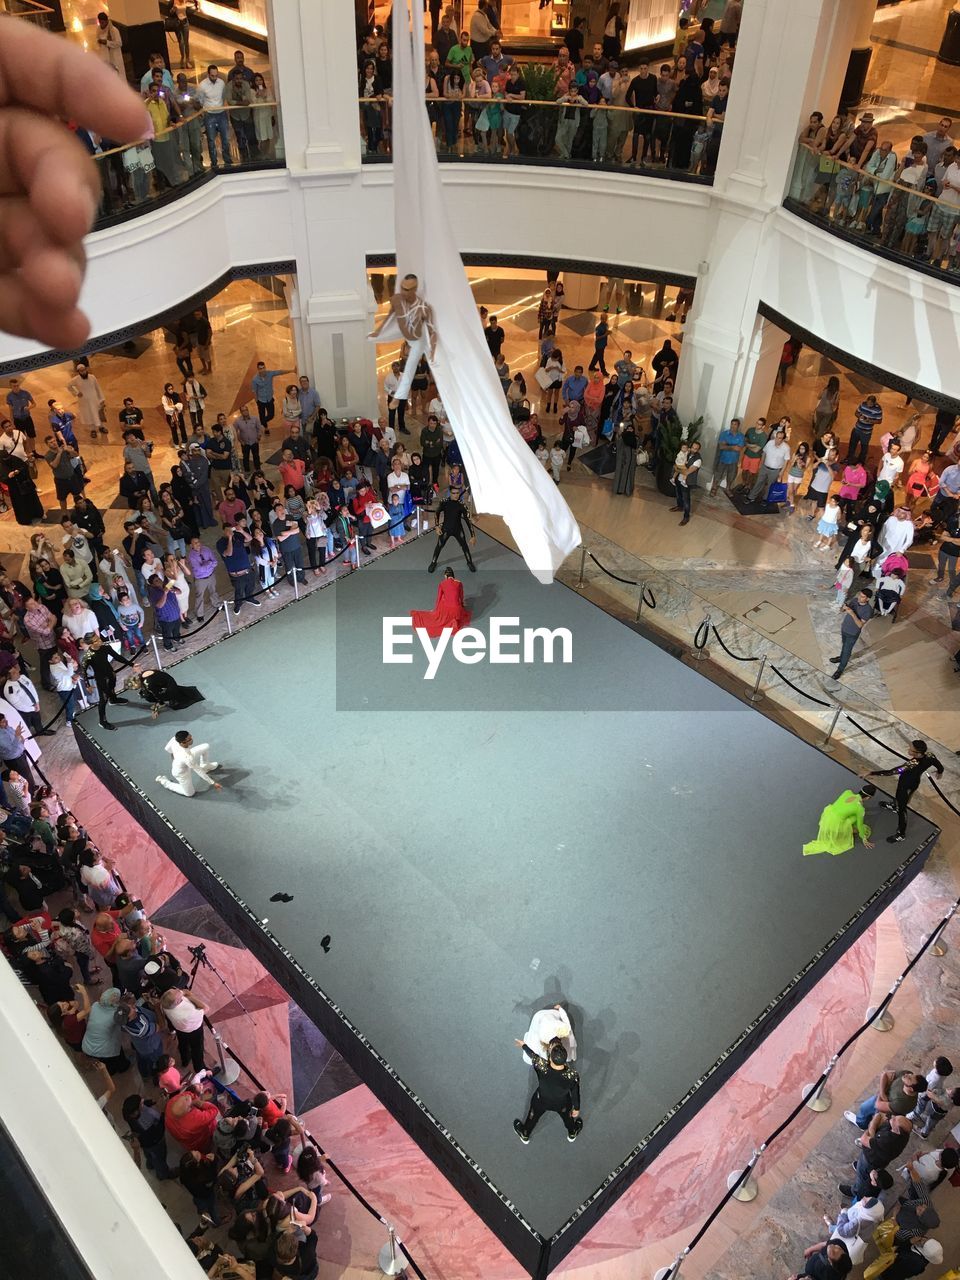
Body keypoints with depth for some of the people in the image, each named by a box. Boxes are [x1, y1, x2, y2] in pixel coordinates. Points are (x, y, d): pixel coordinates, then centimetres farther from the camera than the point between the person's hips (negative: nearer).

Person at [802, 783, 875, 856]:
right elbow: (860, 825, 0)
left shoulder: (848, 792, 1)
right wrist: (864, 839, 15)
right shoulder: (860, 808, -13)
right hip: (834, 825, -6)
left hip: (827, 813, 6)